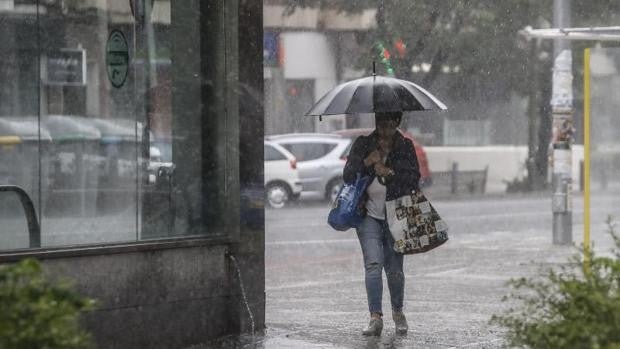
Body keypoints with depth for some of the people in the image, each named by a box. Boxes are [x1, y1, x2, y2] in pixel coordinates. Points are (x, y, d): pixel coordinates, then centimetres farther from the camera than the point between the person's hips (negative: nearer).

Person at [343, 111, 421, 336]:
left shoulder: (405, 147, 5)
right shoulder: (363, 144, 5)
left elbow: (414, 178, -1)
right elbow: (347, 176, 2)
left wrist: (389, 172, -15)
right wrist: (367, 162, -14)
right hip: (370, 216, 0)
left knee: (394, 268, 0)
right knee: (373, 263, -14)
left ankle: (398, 311, 23)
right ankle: (375, 317, -14)